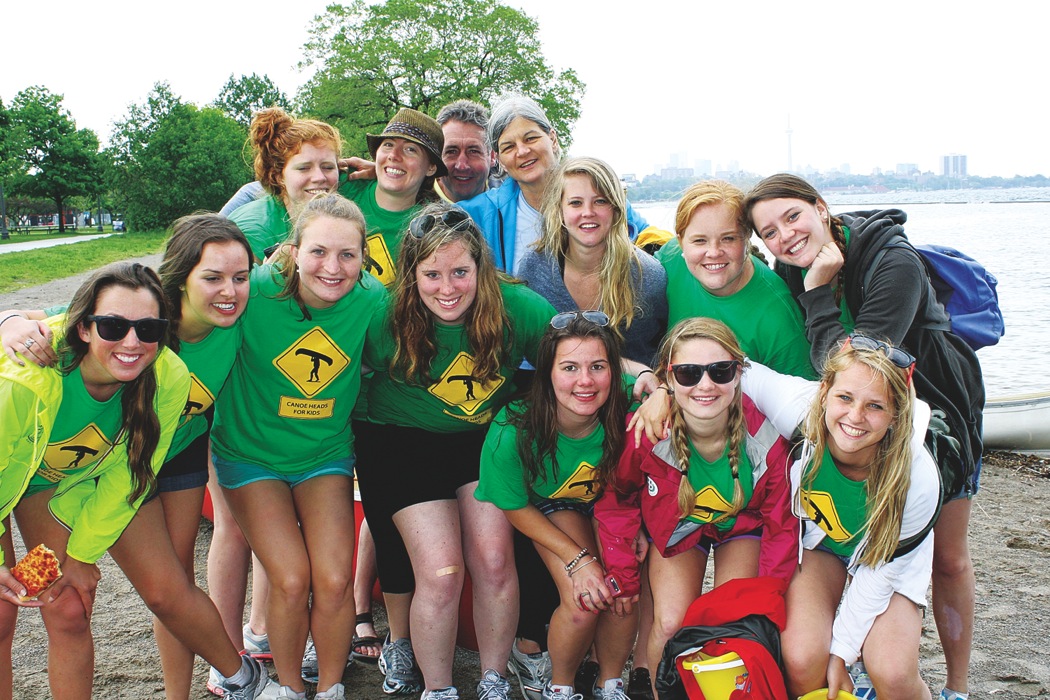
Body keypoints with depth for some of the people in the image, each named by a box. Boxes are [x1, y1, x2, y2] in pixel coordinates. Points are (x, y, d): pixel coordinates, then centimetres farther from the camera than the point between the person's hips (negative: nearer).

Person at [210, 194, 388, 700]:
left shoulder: (370, 299, -16)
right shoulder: (257, 292, -23)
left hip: (325, 454, 2)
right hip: (251, 454, -2)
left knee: (334, 581, -9)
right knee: (291, 580, -11)